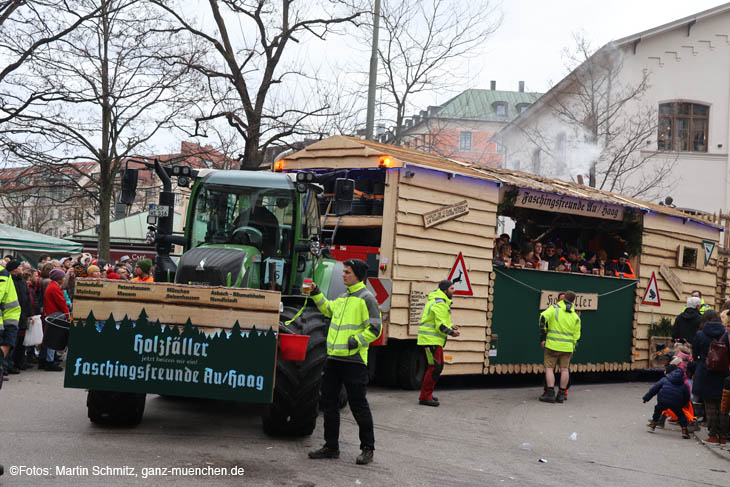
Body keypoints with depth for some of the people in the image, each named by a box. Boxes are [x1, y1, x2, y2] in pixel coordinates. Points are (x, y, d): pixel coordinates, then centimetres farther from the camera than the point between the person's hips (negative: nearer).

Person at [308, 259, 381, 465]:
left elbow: (375, 329, -12)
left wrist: (356, 341, -18)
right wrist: (316, 293, 27)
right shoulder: (343, 297, 16)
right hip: (334, 358, 8)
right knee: (329, 403, 10)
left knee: (358, 405, -1)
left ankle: (367, 448, 10)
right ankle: (331, 447, 20)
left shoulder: (366, 298, -8)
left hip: (354, 361, -8)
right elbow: (328, 309, 36)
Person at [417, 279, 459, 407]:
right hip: (431, 339, -11)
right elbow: (440, 325, -22)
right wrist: (452, 333, -8)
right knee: (434, 367, -11)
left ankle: (427, 394, 24)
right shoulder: (440, 304, -17)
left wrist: (450, 326, 12)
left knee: (438, 366, 17)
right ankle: (425, 397, -8)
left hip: (435, 340, 11)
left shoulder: (440, 301, 18)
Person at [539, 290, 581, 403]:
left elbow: (543, 317, -19)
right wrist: (572, 350, 16)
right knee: (564, 369, 8)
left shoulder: (554, 308, -3)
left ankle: (550, 394, -8)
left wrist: (543, 337, -12)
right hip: (567, 347, 3)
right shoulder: (576, 317, 8)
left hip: (552, 345, -3)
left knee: (549, 368, 1)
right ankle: (561, 394, 8)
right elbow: (576, 336, 8)